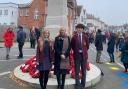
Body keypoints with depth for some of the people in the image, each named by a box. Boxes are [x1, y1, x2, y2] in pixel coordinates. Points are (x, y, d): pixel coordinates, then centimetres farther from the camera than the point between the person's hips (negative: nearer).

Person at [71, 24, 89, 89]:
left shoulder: (85, 36, -1)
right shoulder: (74, 37, -4)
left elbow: (87, 46, 9)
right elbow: (72, 46, 5)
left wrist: (84, 51, 8)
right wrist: (76, 51, 4)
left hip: (84, 55, 2)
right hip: (77, 55, -1)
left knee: (84, 71, 10)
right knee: (77, 71, 4)